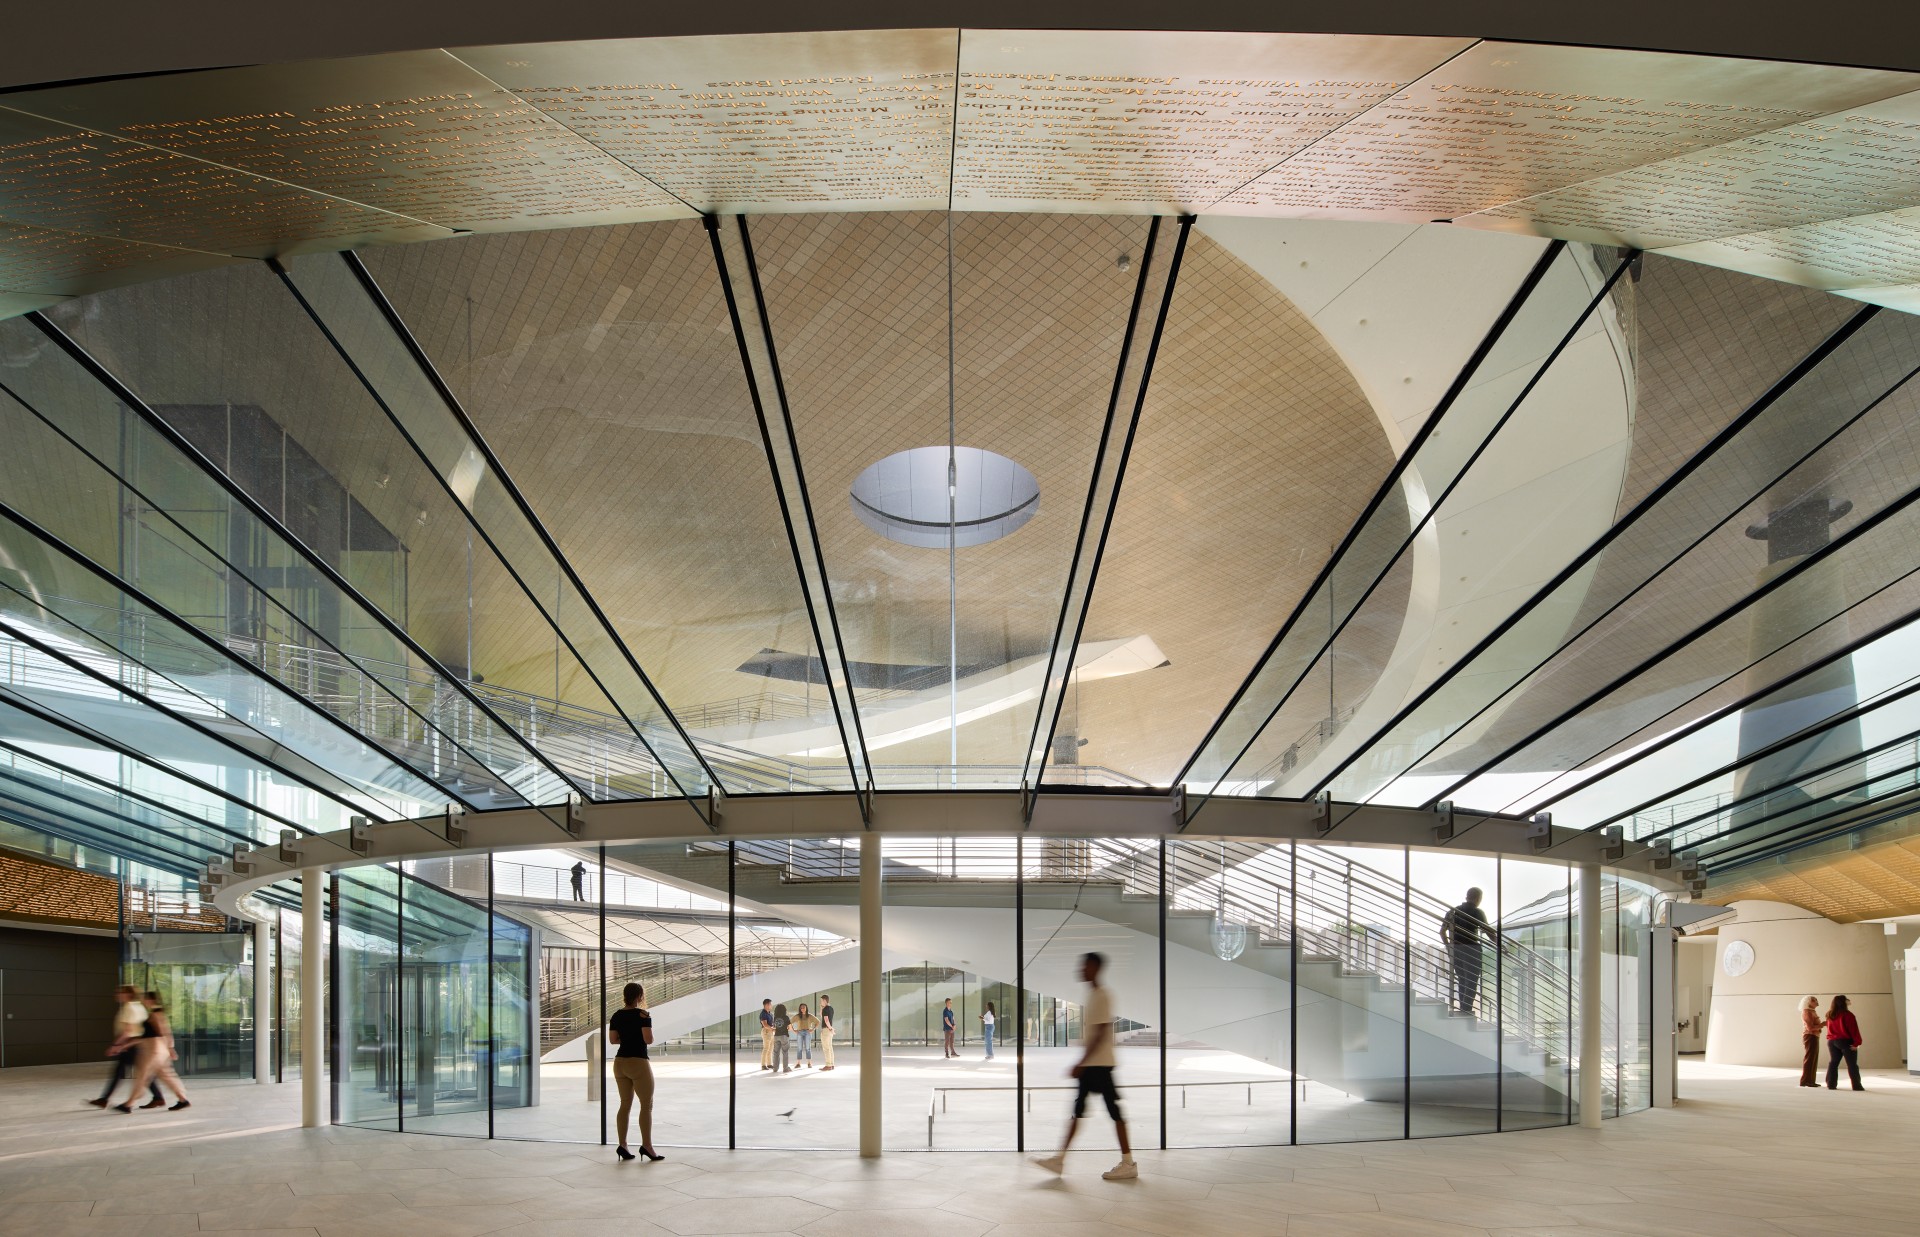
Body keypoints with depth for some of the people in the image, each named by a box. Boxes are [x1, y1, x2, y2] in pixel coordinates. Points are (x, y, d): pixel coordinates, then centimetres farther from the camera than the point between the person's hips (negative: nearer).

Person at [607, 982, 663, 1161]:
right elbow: (649, 1040, -17)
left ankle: (622, 1145, 9)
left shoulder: (616, 1015, 6)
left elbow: (612, 1039, 8)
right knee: (647, 1104, -1)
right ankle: (646, 1145, -5)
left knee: (625, 1104, 11)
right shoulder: (643, 1015, -12)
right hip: (638, 1062, -7)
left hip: (620, 1062, 7)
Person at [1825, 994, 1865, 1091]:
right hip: (1846, 1041, -6)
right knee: (1852, 1064, 2)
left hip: (1832, 1042, 6)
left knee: (1833, 1063, 8)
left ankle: (1831, 1084, 4)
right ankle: (1857, 1086, 1)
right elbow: (1853, 1029, -15)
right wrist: (1857, 1042, -13)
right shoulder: (1847, 1014, -13)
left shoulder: (1830, 1016, 7)